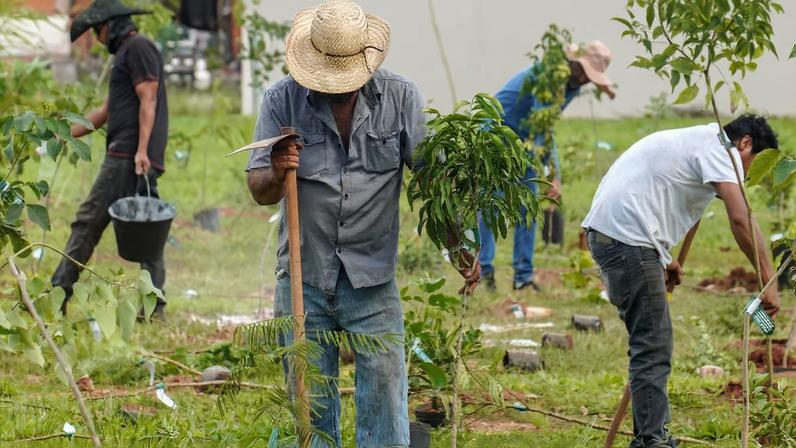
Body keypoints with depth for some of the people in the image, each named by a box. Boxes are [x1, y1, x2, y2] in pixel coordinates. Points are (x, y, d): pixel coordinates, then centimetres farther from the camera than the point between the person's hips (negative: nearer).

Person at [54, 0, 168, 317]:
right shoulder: (127, 53, 27)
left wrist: (142, 150, -22)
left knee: (89, 221, -12)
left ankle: (57, 295, -15)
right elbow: (107, 112, 30)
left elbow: (147, 101, -14)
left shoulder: (137, 47, -4)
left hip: (129, 156, -10)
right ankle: (154, 305, 2)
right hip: (131, 158, 10)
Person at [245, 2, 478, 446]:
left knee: (385, 399, -2)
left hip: (373, 281, -1)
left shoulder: (400, 97, -2)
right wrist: (276, 176, -28)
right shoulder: (283, 100, -3)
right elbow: (259, 191, -4)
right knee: (311, 407, 8)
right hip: (304, 279, 1)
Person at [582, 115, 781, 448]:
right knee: (654, 345, -9)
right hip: (628, 237, -10)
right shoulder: (721, 149, -5)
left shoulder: (698, 140, 26)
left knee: (650, 343, 17)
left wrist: (664, 262, 35)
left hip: (605, 230, 10)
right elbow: (741, 220, -17)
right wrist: (768, 282, -14)